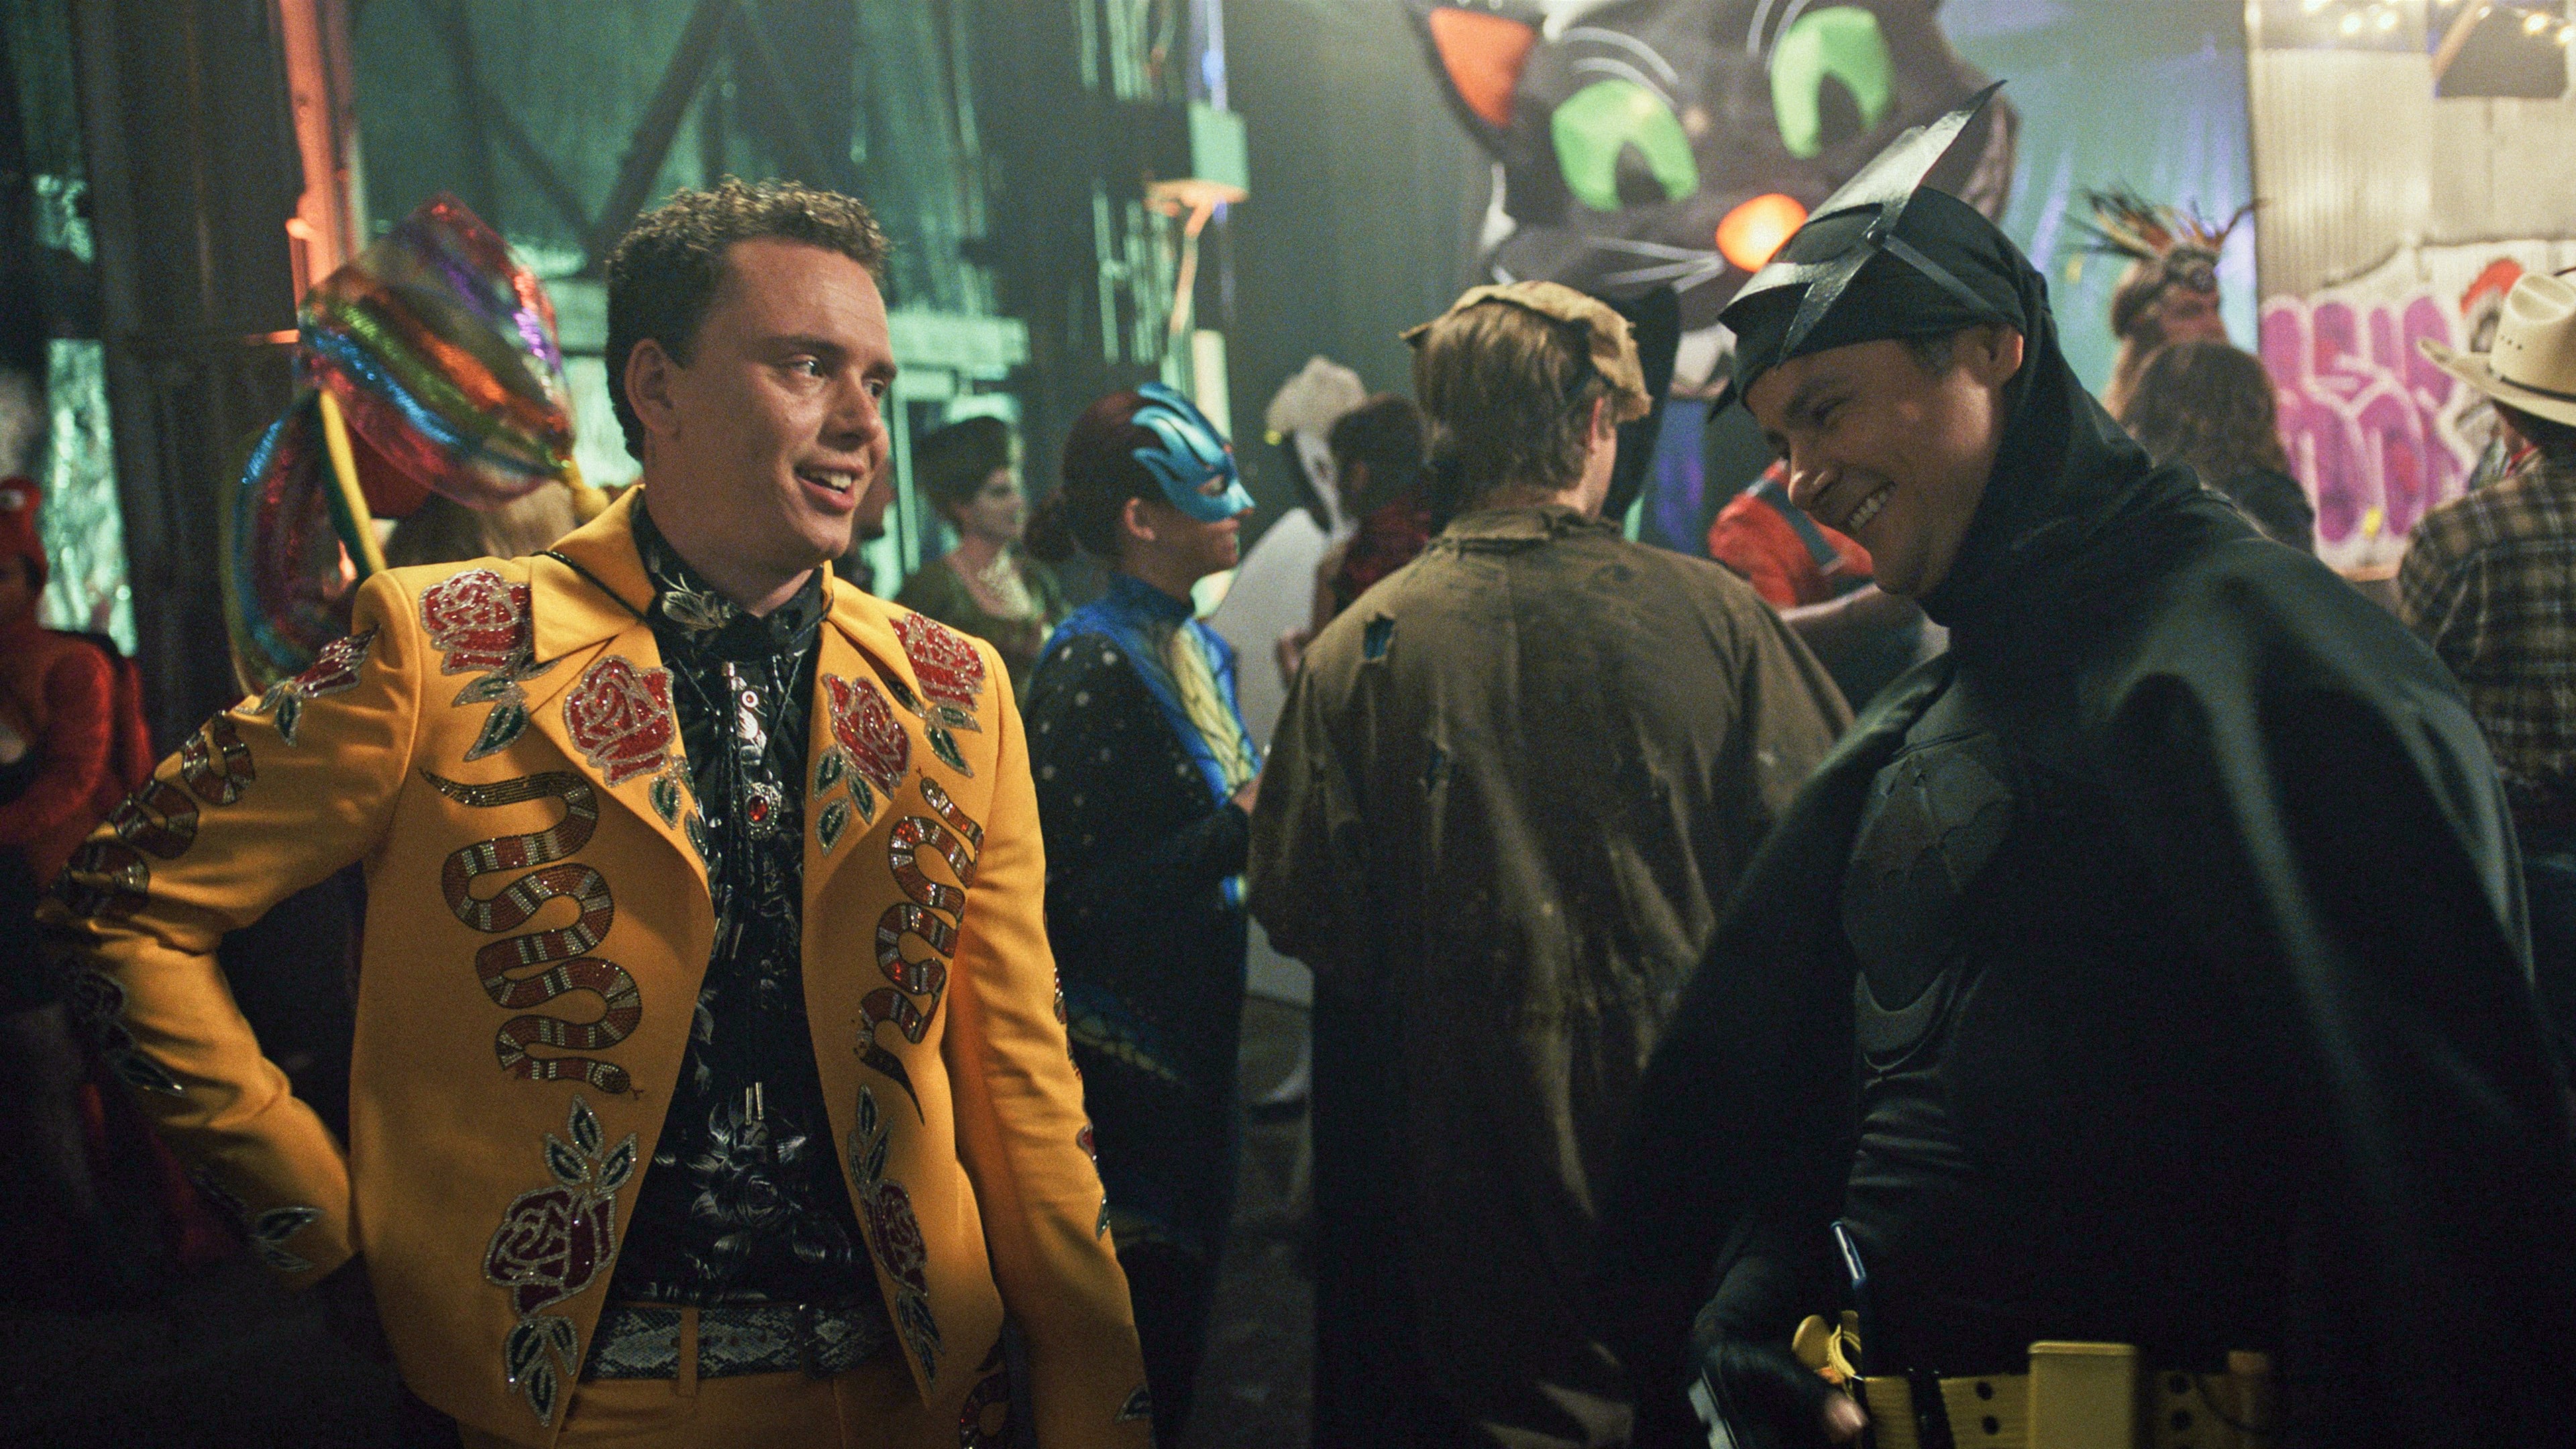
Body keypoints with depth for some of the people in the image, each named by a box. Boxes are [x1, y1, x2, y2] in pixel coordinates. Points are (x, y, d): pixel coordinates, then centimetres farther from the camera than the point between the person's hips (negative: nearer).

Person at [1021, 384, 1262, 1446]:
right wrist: (1238, 829, -21)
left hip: (1190, 1035, 9)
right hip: (1120, 1051, -9)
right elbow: (1070, 889, -21)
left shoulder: (1200, 650, 11)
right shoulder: (1093, 662, -16)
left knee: (1182, 1298, 17)